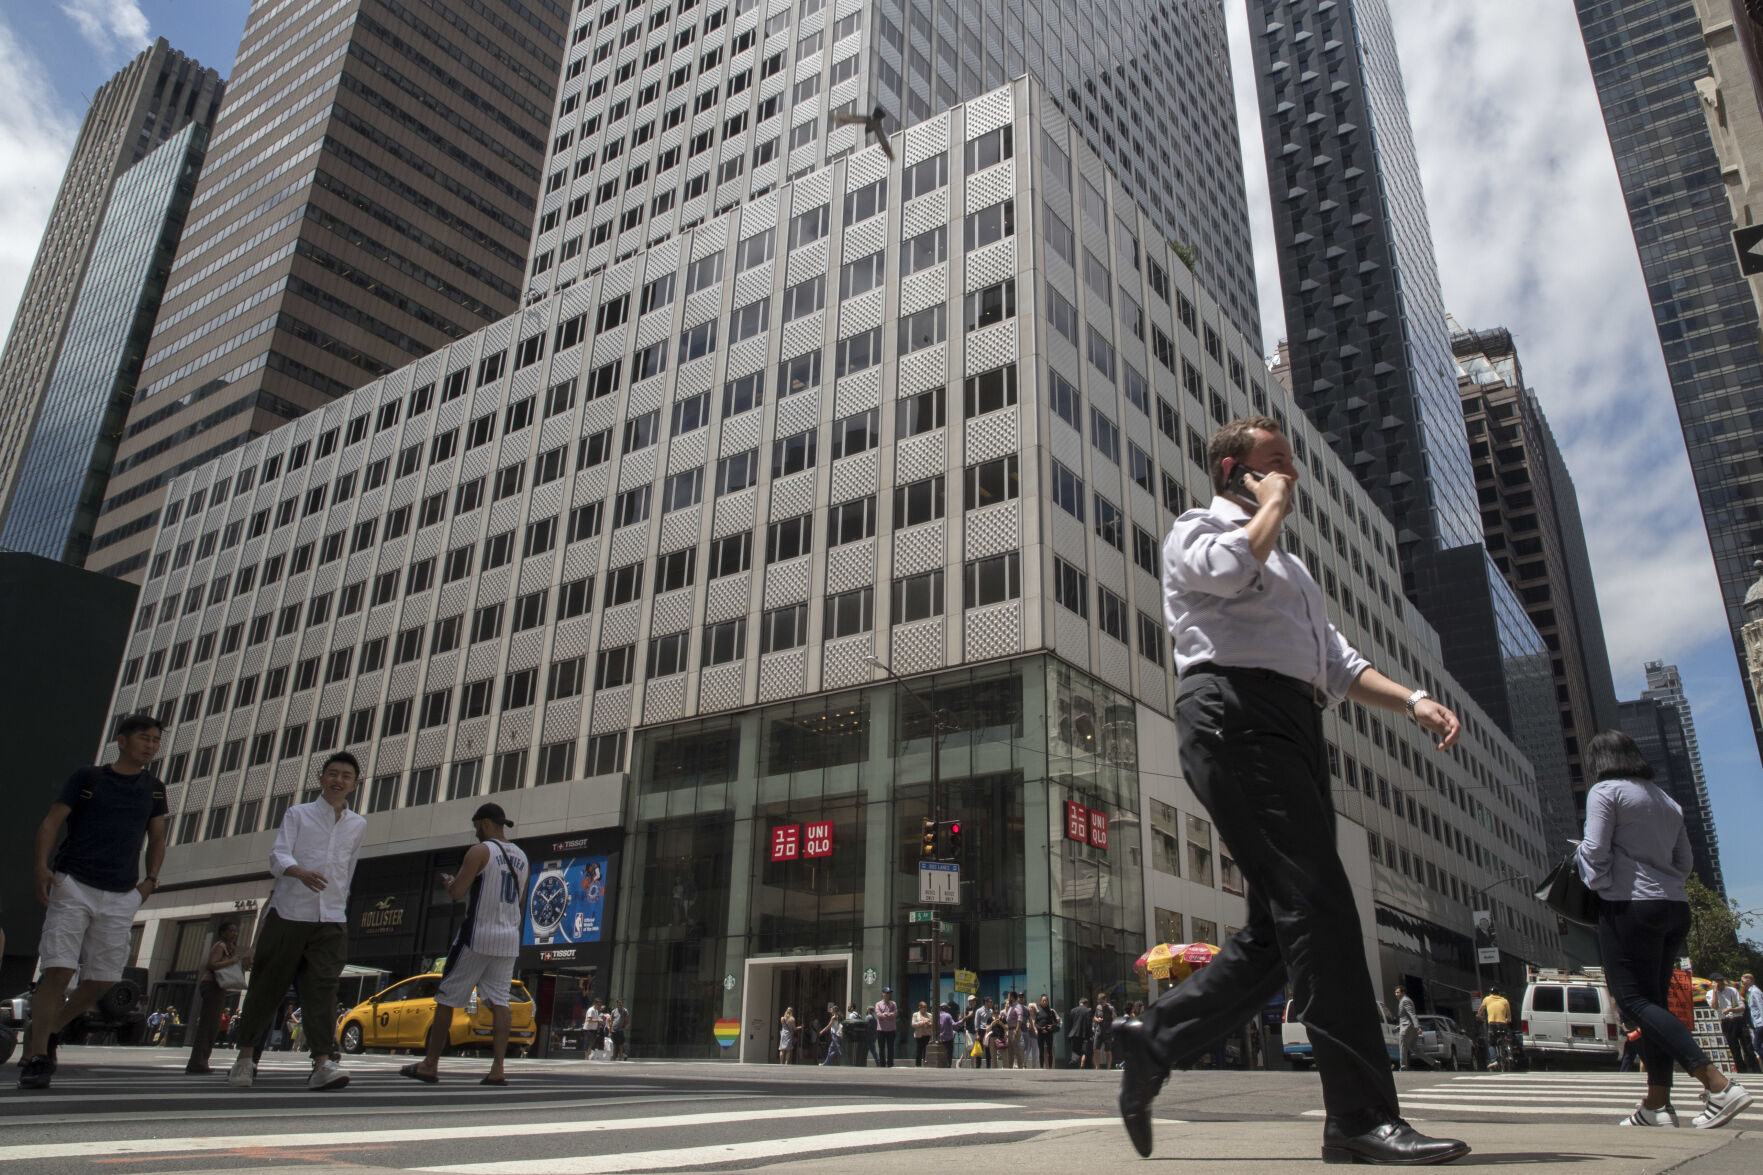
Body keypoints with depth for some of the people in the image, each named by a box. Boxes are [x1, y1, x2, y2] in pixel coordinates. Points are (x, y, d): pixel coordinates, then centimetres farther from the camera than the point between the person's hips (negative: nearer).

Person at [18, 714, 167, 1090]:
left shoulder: (154, 788, 14)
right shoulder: (87, 778, 4)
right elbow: (50, 823, 0)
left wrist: (151, 879, 6)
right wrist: (42, 866, -14)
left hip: (121, 898, 4)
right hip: (73, 887, -3)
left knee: (102, 980, 3)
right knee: (58, 970, -12)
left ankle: (45, 1033, 26)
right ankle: (37, 1056, -5)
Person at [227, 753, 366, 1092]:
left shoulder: (358, 825, 13)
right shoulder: (298, 814, 5)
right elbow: (278, 856, -8)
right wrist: (300, 873, -28)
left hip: (330, 922, 1)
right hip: (288, 914, -1)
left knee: (322, 991, -9)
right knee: (265, 989, 5)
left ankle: (323, 1063, -15)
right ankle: (245, 1057, 21)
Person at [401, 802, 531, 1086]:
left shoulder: (480, 851, -8)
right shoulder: (521, 857, 14)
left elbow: (457, 892, -13)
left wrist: (447, 880, 6)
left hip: (477, 935, -6)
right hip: (509, 939, 6)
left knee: (447, 998, 5)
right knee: (500, 1001, 3)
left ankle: (430, 1065, 11)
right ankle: (498, 1068, -5)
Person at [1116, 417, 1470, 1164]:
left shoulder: (1289, 565, 35)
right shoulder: (1197, 530, 10)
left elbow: (1337, 664, 29)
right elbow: (1232, 568, -16)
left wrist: (1412, 700, 12)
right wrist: (1273, 504, 3)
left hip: (1295, 729, 9)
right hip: (1235, 715, -9)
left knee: (1284, 927, 4)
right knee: (1317, 905, -16)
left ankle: (1156, 1039, 13)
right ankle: (1361, 1117, -14)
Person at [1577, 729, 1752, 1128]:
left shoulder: (1605, 792, -6)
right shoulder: (1666, 801, 18)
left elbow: (1596, 852, -13)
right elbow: (1684, 863, 19)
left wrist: (1580, 851, 8)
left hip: (1631, 905, -8)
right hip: (1676, 907, 8)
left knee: (1634, 999, -7)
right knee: (1653, 1001, 10)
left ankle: (1719, 1084, -19)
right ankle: (1657, 1104, 8)